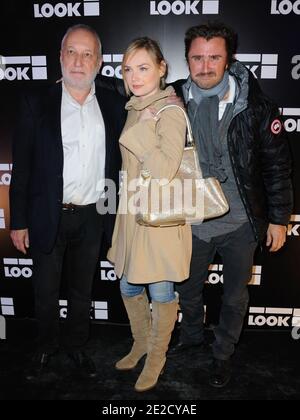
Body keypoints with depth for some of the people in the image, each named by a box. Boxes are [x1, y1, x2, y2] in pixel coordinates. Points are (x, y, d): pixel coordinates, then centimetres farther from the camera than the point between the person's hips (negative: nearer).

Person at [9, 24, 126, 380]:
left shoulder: (114, 105, 2)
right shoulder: (37, 104, -4)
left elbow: (120, 160, 7)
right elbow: (22, 167, -4)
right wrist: (19, 222, -5)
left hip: (93, 217, 2)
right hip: (49, 217, -1)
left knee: (82, 290, 18)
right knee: (46, 291, 14)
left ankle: (76, 345, 40)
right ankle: (45, 348, 39)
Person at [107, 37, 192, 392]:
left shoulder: (170, 112, -14)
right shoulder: (134, 109, 10)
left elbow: (164, 169, -24)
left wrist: (142, 129, -19)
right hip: (132, 212, 8)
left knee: (159, 290, 8)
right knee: (129, 286, 18)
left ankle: (157, 355, 32)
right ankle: (141, 343, 43)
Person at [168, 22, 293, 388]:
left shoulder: (255, 107, -13)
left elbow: (277, 165, -6)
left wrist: (278, 218, -4)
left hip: (241, 224, -1)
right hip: (192, 223, 2)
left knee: (235, 295, 17)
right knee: (188, 290, 21)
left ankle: (222, 354, 43)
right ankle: (192, 340, 50)